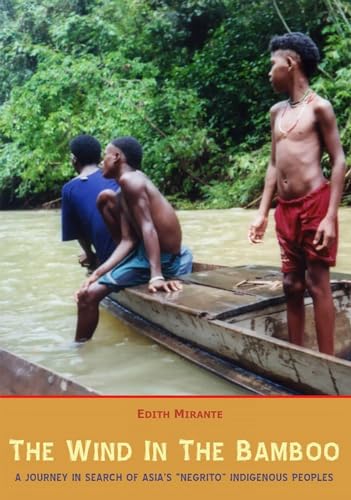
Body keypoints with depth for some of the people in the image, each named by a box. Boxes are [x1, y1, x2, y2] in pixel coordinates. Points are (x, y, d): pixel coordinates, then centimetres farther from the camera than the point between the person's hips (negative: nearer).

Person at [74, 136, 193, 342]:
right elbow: (128, 241, 5)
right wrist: (98, 272, -4)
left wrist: (156, 276, -34)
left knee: (89, 294, -9)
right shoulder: (124, 195, 10)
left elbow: (148, 227, -27)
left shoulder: (130, 179, -18)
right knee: (106, 198, 20)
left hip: (163, 260, -10)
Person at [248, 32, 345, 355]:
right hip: (285, 209, 7)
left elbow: (339, 162, -8)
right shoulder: (277, 112, 15)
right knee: (292, 285, 9)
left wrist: (330, 216, -16)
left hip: (314, 204, -7)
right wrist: (262, 214, 13)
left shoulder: (318, 107, -5)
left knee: (317, 283, -4)